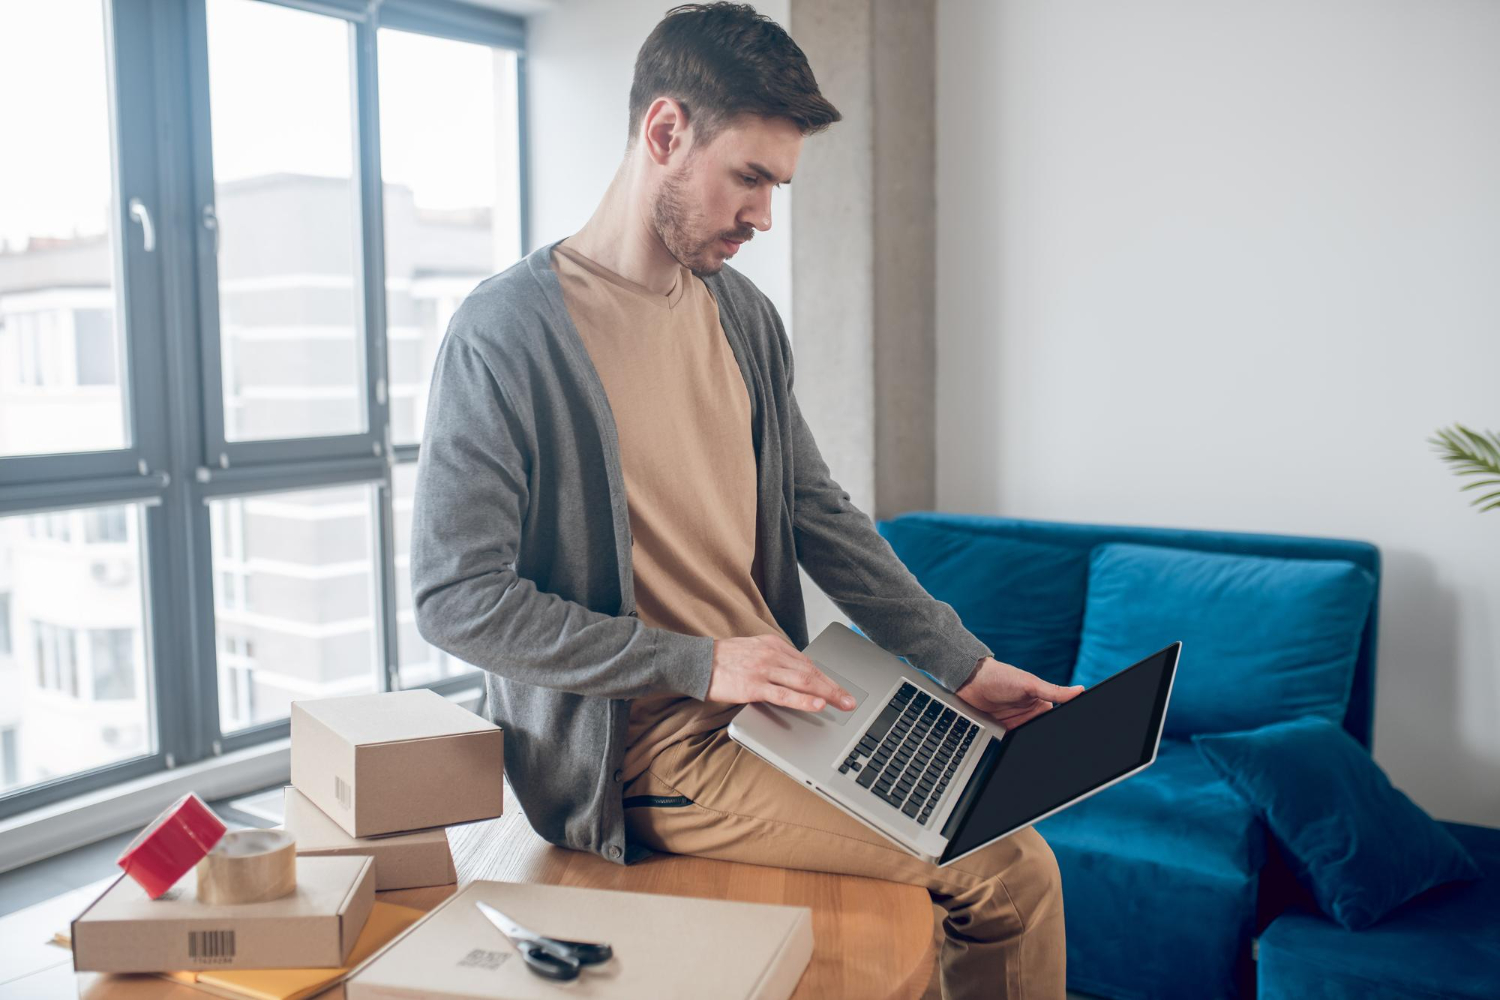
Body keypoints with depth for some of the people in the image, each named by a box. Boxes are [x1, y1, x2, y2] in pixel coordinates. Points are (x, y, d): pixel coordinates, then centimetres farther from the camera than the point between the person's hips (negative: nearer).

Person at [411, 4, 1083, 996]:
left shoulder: (744, 315, 9)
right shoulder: (507, 334, -14)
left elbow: (817, 512, 14)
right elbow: (456, 599, -16)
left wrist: (965, 664, 9)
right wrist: (701, 663, -18)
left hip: (771, 702, 7)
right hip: (653, 751, -7)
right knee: (1004, 868, -13)